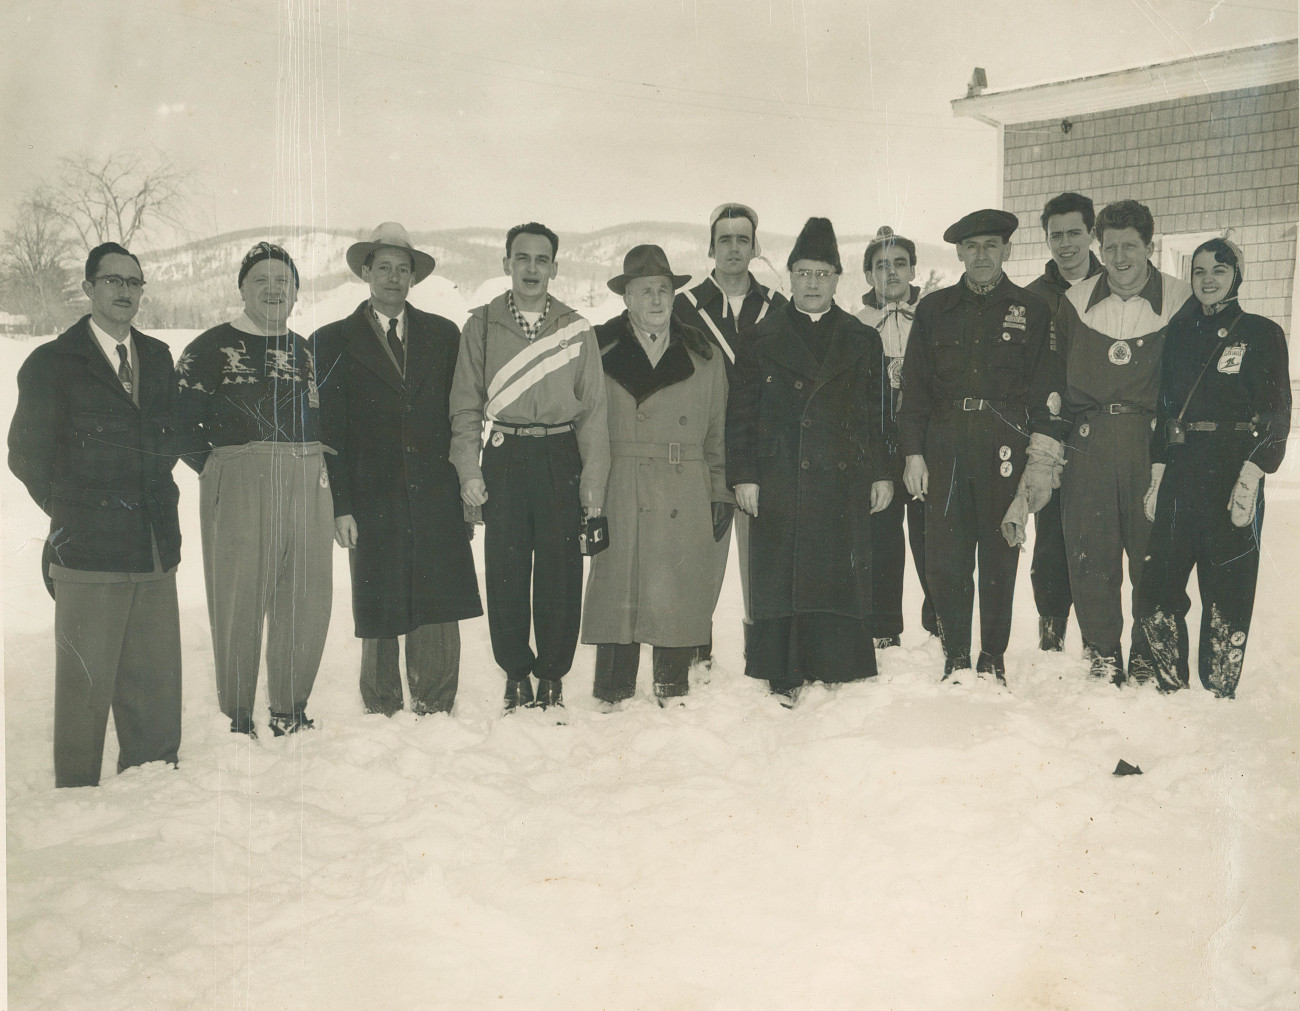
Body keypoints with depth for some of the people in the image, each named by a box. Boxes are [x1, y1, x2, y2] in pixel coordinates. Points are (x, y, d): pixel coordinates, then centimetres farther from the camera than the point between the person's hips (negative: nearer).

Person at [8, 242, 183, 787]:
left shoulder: (158, 358, 15)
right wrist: (72, 512, 2)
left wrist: (158, 494, 11)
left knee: (157, 685, 8)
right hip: (88, 551, -4)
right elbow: (28, 454, 3)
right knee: (85, 685, 0)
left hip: (155, 550, 5)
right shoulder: (52, 363, 1)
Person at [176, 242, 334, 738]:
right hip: (238, 488, -4)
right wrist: (218, 468, -5)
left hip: (308, 487, 5)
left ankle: (291, 711, 21)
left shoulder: (307, 352, 16)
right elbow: (181, 423, -1)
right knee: (239, 602, -2)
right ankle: (238, 720, 11)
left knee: (308, 602, 6)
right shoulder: (211, 348, 1)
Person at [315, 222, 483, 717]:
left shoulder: (443, 334, 12)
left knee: (440, 612, 1)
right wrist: (340, 505, -5)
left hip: (437, 500, 2)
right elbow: (329, 431, 1)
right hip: (372, 502, -1)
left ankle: (435, 712, 14)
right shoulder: (333, 341, 6)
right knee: (378, 617, 5)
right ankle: (381, 714, 20)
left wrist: (465, 482, 4)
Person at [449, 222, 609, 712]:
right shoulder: (481, 326, 7)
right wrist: (468, 468, -4)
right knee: (505, 572, 1)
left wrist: (593, 478, 0)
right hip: (505, 457, 0)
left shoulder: (576, 329, 9)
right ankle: (516, 675, 15)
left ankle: (552, 675, 13)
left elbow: (592, 410, 7)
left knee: (561, 571, 0)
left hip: (561, 456, 0)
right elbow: (466, 405, 7)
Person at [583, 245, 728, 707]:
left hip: (686, 503, 2)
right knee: (617, 594, -3)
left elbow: (717, 432, 15)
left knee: (680, 599, 2)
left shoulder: (704, 357, 13)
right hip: (619, 497, -1)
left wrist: (720, 493, 9)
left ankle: (672, 696, 16)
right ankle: (613, 700, 7)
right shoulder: (599, 352, 7)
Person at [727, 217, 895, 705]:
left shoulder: (862, 340, 12)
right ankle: (784, 671, 9)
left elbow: (878, 412, 11)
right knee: (780, 572, 0)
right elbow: (741, 412, 4)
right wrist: (743, 475, -3)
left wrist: (882, 473, 5)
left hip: (844, 481, 1)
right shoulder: (763, 338, 7)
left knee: (841, 572, 1)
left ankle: (837, 665, 13)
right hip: (780, 478, -1)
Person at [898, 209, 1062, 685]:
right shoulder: (933, 309, 12)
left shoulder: (1030, 310, 8)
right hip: (945, 447, 1)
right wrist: (913, 453, 4)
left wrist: (1041, 461, -3)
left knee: (999, 556, 4)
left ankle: (993, 659, 17)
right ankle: (955, 659, 13)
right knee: (944, 557, 0)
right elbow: (915, 387, 11)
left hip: (1005, 449, -1)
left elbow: (1046, 390, 4)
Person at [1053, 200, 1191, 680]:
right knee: (1089, 551, 1)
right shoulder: (1076, 301, 8)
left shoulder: (1180, 300, 1)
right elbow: (1055, 376, 14)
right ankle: (1101, 651, 16)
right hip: (1088, 442, 2)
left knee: (1153, 549, 0)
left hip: (1151, 439, -2)